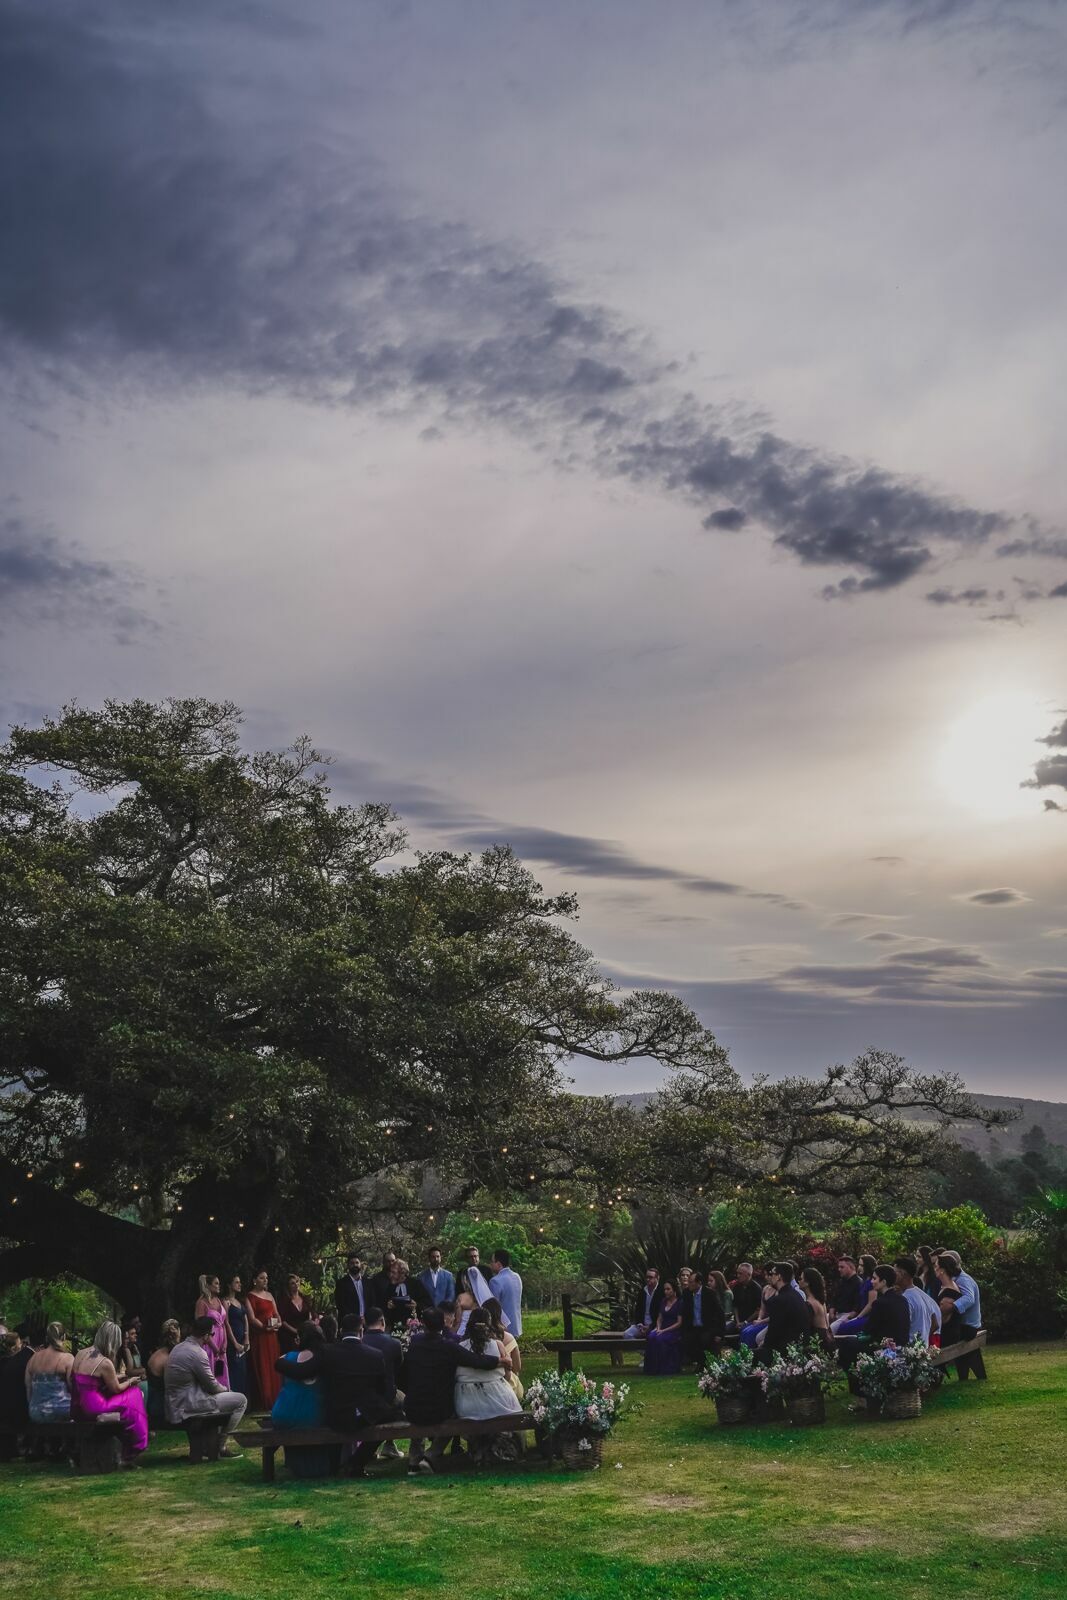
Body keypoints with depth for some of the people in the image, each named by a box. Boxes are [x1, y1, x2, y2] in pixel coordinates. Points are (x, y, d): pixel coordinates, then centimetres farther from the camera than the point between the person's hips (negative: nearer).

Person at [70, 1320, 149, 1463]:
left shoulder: (80, 1354, 6)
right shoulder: (105, 1363, -16)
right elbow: (116, 1389, -4)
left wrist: (115, 1377, 23)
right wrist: (130, 1382, 16)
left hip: (76, 1409, 8)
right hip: (93, 1408, -8)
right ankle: (131, 1454, 20)